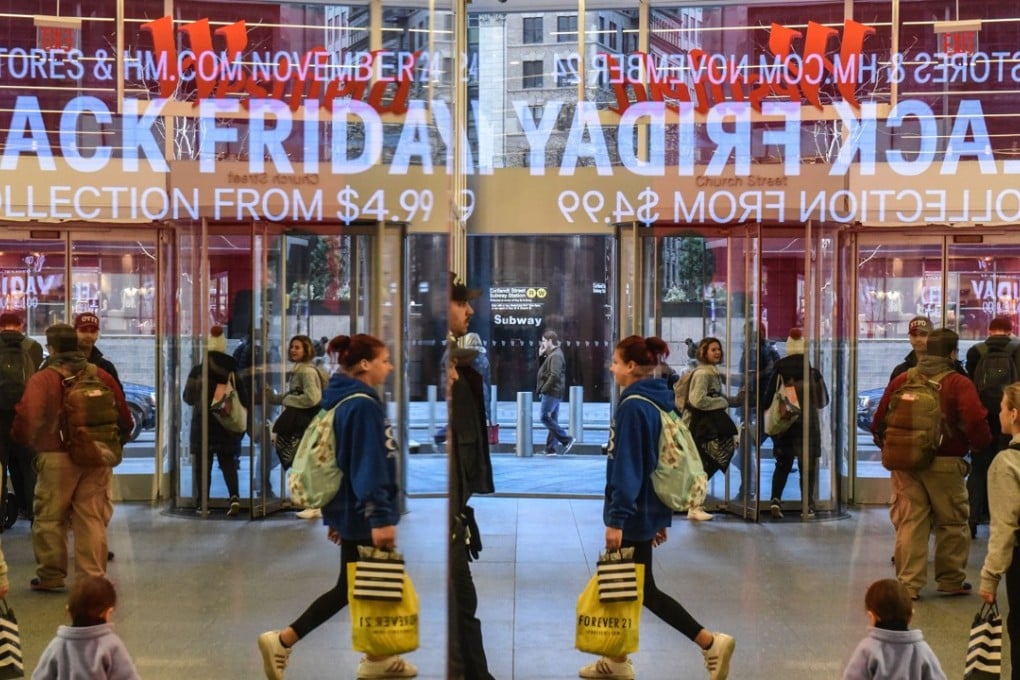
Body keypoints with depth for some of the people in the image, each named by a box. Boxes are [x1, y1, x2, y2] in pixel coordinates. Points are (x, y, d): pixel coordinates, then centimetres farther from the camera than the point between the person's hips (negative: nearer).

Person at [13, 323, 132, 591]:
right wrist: (119, 439, 21)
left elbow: (26, 415, -18)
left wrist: (24, 439, 1)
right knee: (92, 519, 8)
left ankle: (50, 576, 18)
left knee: (49, 518, 11)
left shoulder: (42, 379, -7)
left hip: (56, 458, -3)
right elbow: (124, 415, 6)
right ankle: (93, 577, 9)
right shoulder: (101, 375, 5)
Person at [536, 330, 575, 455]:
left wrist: (544, 389, -18)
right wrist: (541, 356, 10)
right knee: (552, 420, 9)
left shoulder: (555, 356, -14)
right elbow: (543, 370, 22)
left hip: (551, 393, -10)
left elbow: (554, 375, -23)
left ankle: (566, 439, -11)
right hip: (554, 393, 10)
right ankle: (550, 449, 10)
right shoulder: (551, 355, 17)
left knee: (545, 417, -11)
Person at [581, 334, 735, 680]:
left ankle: (711, 642, -3)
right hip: (650, 510, 9)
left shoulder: (633, 406, -18)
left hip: (634, 514, -9)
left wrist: (617, 517, -21)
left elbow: (627, 467, -22)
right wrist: (662, 517, 18)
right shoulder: (658, 401, 9)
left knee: (643, 590, -2)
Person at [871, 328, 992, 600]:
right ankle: (951, 580, 21)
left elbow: (879, 422, 6)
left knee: (909, 523, 6)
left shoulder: (902, 380, 4)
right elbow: (976, 424, -18)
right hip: (945, 464, -3)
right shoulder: (959, 384, -8)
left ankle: (909, 583, 4)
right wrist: (981, 443, 3)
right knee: (952, 523, 12)